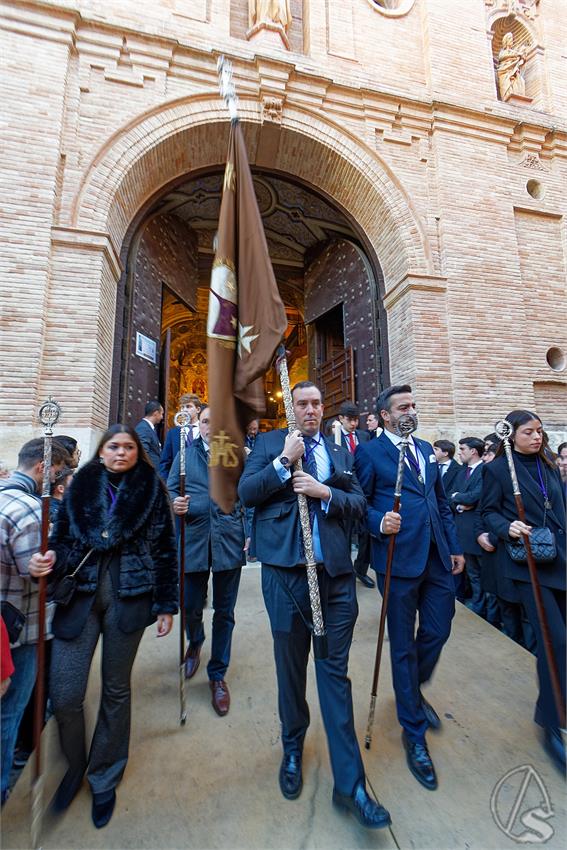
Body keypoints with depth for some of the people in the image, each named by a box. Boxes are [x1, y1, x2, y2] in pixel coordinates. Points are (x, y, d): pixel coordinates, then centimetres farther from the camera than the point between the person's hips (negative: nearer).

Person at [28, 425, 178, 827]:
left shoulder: (151, 488, -2)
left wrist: (166, 604, -1)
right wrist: (49, 563, -16)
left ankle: (105, 779, 40)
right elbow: (64, 540, 6)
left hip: (128, 597, -1)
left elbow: (165, 548, -1)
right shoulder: (81, 485, 4)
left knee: (116, 689, 13)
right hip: (79, 594, 2)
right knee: (65, 694, 3)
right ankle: (74, 766, 37)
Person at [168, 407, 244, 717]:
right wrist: (174, 504, -18)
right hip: (193, 539, 1)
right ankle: (195, 643, 49)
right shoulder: (185, 454, 7)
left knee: (224, 612, 11)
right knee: (191, 607, 13)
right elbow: (170, 491, 5)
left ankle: (218, 675, 34)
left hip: (229, 540, -1)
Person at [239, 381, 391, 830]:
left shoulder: (341, 452, 11)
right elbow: (246, 492, -5)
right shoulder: (269, 443, 5)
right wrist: (284, 461, -15)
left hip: (336, 572, 1)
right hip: (286, 570, -1)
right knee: (291, 668, 18)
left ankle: (350, 783, 25)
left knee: (335, 672, 10)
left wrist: (325, 492, -13)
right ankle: (292, 750, 44)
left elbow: (359, 503, 4)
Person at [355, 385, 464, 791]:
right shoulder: (369, 452, -7)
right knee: (404, 646, 9)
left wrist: (455, 546, 13)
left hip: (437, 557, 6)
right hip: (399, 559, -6)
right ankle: (414, 733, 31)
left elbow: (441, 502, 16)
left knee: (437, 632, 16)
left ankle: (414, 691, 48)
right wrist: (379, 523, -25)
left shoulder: (426, 449, 13)